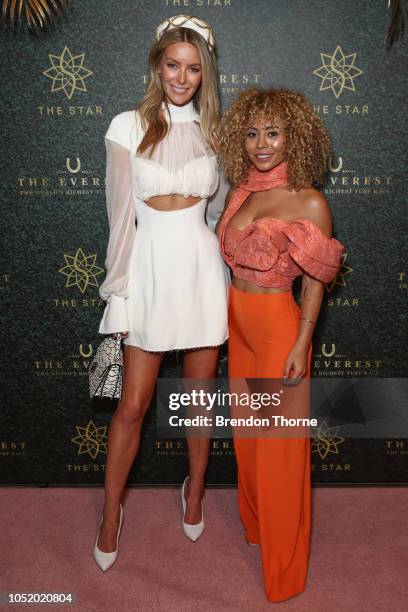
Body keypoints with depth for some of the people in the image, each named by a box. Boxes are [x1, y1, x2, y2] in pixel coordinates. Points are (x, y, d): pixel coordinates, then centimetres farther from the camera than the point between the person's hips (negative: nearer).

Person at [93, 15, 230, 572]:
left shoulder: (212, 130, 8)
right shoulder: (129, 126, -2)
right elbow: (121, 214, -4)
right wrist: (119, 290, -6)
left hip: (202, 268, 3)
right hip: (150, 269, -2)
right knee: (133, 405, 4)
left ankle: (195, 490, 37)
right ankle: (111, 512, 26)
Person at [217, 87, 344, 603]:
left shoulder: (310, 202, -13)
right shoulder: (239, 191, 4)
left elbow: (314, 283, -10)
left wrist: (301, 346, -13)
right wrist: (220, 317, 11)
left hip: (278, 324, -6)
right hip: (236, 319, 6)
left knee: (278, 443, 5)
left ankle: (282, 564, 26)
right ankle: (253, 522, 45)